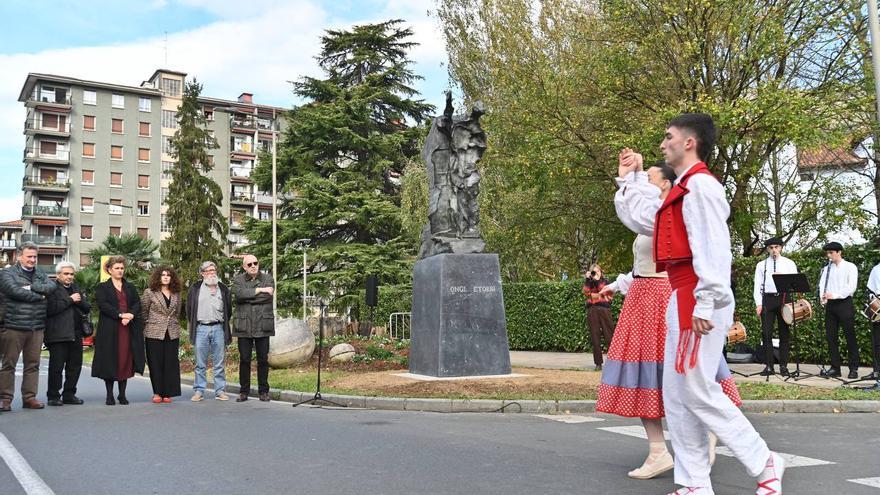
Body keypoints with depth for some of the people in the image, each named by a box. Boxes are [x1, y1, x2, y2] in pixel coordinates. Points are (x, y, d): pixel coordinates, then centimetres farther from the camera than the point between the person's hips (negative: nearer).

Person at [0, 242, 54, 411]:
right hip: (14, 326, -5)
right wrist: (39, 295, -7)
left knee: (33, 364, 9)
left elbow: (52, 286, -1)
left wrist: (32, 287, -13)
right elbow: (15, 291, -16)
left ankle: (29, 397, 16)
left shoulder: (40, 274, 16)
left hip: (37, 327, 5)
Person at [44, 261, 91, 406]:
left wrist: (79, 300, -5)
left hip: (76, 333, 7)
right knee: (56, 366, -3)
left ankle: (69, 395, 18)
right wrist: (70, 300, -12)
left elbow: (87, 307, 15)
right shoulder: (51, 288, -3)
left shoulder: (76, 288, 19)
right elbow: (51, 308, -18)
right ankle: (53, 396, 7)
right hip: (58, 334, -7)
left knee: (75, 366, 9)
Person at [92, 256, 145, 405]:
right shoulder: (102, 287, 7)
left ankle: (122, 394, 8)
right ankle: (109, 395, 4)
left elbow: (137, 304, 7)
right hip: (109, 330, -3)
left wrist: (130, 315, -13)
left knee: (126, 359, 1)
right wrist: (120, 314, -19)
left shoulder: (130, 287, 18)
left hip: (128, 328, 3)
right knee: (110, 360, -3)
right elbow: (103, 305, -8)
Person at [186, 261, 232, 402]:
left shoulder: (223, 289, 11)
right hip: (201, 328, -1)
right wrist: (194, 324, 7)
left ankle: (220, 391, 7)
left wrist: (223, 323, 11)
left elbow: (228, 309, 15)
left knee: (219, 363, 3)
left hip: (218, 328, 1)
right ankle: (199, 391, 8)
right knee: (200, 364, 2)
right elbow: (189, 308, 10)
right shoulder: (195, 288, 8)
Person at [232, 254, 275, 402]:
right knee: (244, 360, 5)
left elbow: (267, 296, -11)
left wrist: (248, 296, -8)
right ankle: (244, 391, 15)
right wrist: (259, 290, -12)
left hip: (263, 325, 0)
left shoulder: (268, 279, 7)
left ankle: (263, 391, 16)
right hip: (244, 326, 0)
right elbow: (239, 294, -13)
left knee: (263, 360, 5)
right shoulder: (238, 279, 8)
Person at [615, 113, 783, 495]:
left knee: (697, 391, -7)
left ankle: (763, 463, 8)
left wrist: (705, 303, -24)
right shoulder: (683, 189, 21)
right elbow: (642, 219, 32)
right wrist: (629, 178, 35)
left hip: (697, 300, -10)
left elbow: (712, 247, -19)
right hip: (682, 300, 10)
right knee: (677, 395, 9)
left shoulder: (700, 184, -10)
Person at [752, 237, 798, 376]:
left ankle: (784, 366, 9)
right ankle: (768, 366, 1)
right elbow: (757, 285, 5)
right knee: (766, 333, -3)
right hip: (767, 299, 0)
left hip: (784, 298, 0)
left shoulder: (789, 263, 10)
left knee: (784, 333, 3)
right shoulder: (761, 265, 10)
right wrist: (758, 303, -5)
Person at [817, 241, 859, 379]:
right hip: (830, 305, 5)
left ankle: (854, 369, 3)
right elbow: (822, 284, 6)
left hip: (845, 303, -5)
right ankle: (835, 368, 10)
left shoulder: (850, 267, 0)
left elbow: (851, 286, -12)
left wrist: (835, 295, -21)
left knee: (850, 337, -2)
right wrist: (822, 297, -14)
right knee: (831, 337, 4)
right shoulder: (826, 268, 15)